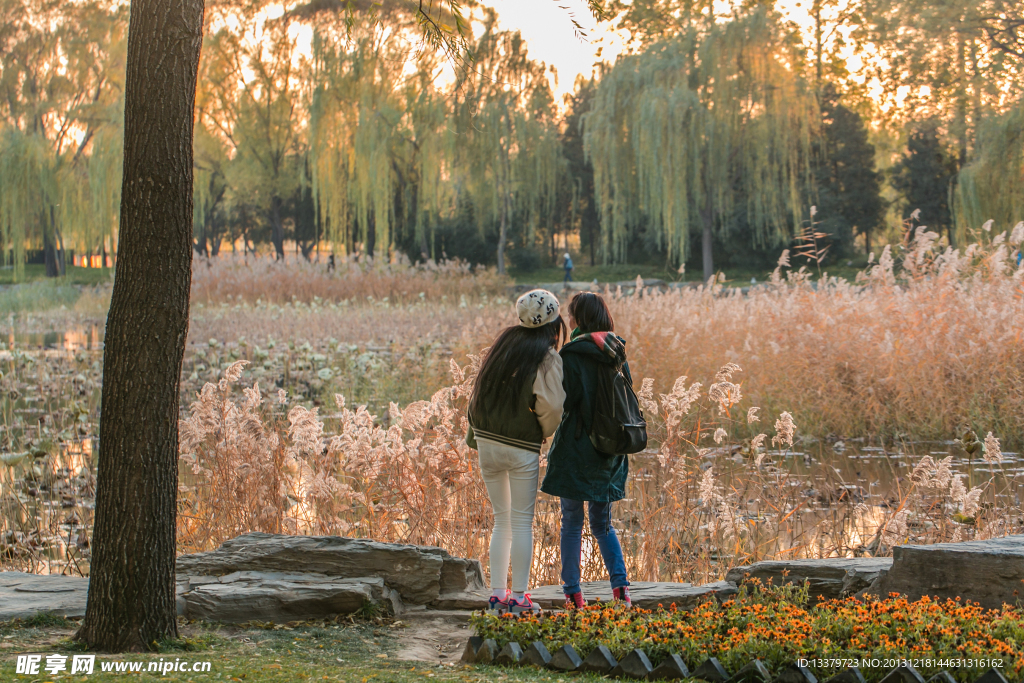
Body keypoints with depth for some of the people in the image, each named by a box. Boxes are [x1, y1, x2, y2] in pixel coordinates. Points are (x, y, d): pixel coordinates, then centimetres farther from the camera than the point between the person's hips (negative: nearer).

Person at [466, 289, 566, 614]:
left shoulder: (506, 340, 7)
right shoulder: (547, 358, -10)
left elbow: (481, 389, 11)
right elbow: (552, 408, -15)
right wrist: (544, 432, 5)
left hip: (487, 440, 5)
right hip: (521, 447, -5)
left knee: (502, 520, 14)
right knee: (522, 522, 3)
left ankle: (497, 594, 14)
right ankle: (518, 597, 3)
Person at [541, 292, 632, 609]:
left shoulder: (572, 353, -13)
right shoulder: (617, 352, 5)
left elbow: (563, 401, -17)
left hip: (576, 444, -5)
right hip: (611, 448, 5)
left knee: (572, 521, 6)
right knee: (602, 521, 14)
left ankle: (573, 592, 6)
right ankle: (619, 582, -1)